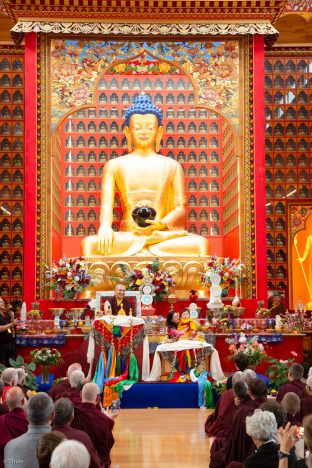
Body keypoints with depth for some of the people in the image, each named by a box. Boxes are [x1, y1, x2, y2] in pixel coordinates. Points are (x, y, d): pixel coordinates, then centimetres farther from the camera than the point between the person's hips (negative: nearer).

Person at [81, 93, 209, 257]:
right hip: (127, 236, -1)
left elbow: (180, 207, 9)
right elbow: (106, 204, 3)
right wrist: (105, 225, -22)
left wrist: (163, 222, -15)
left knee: (200, 243, -30)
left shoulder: (172, 166, 16)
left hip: (163, 234, 1)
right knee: (90, 243, -32)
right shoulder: (115, 165, 14)